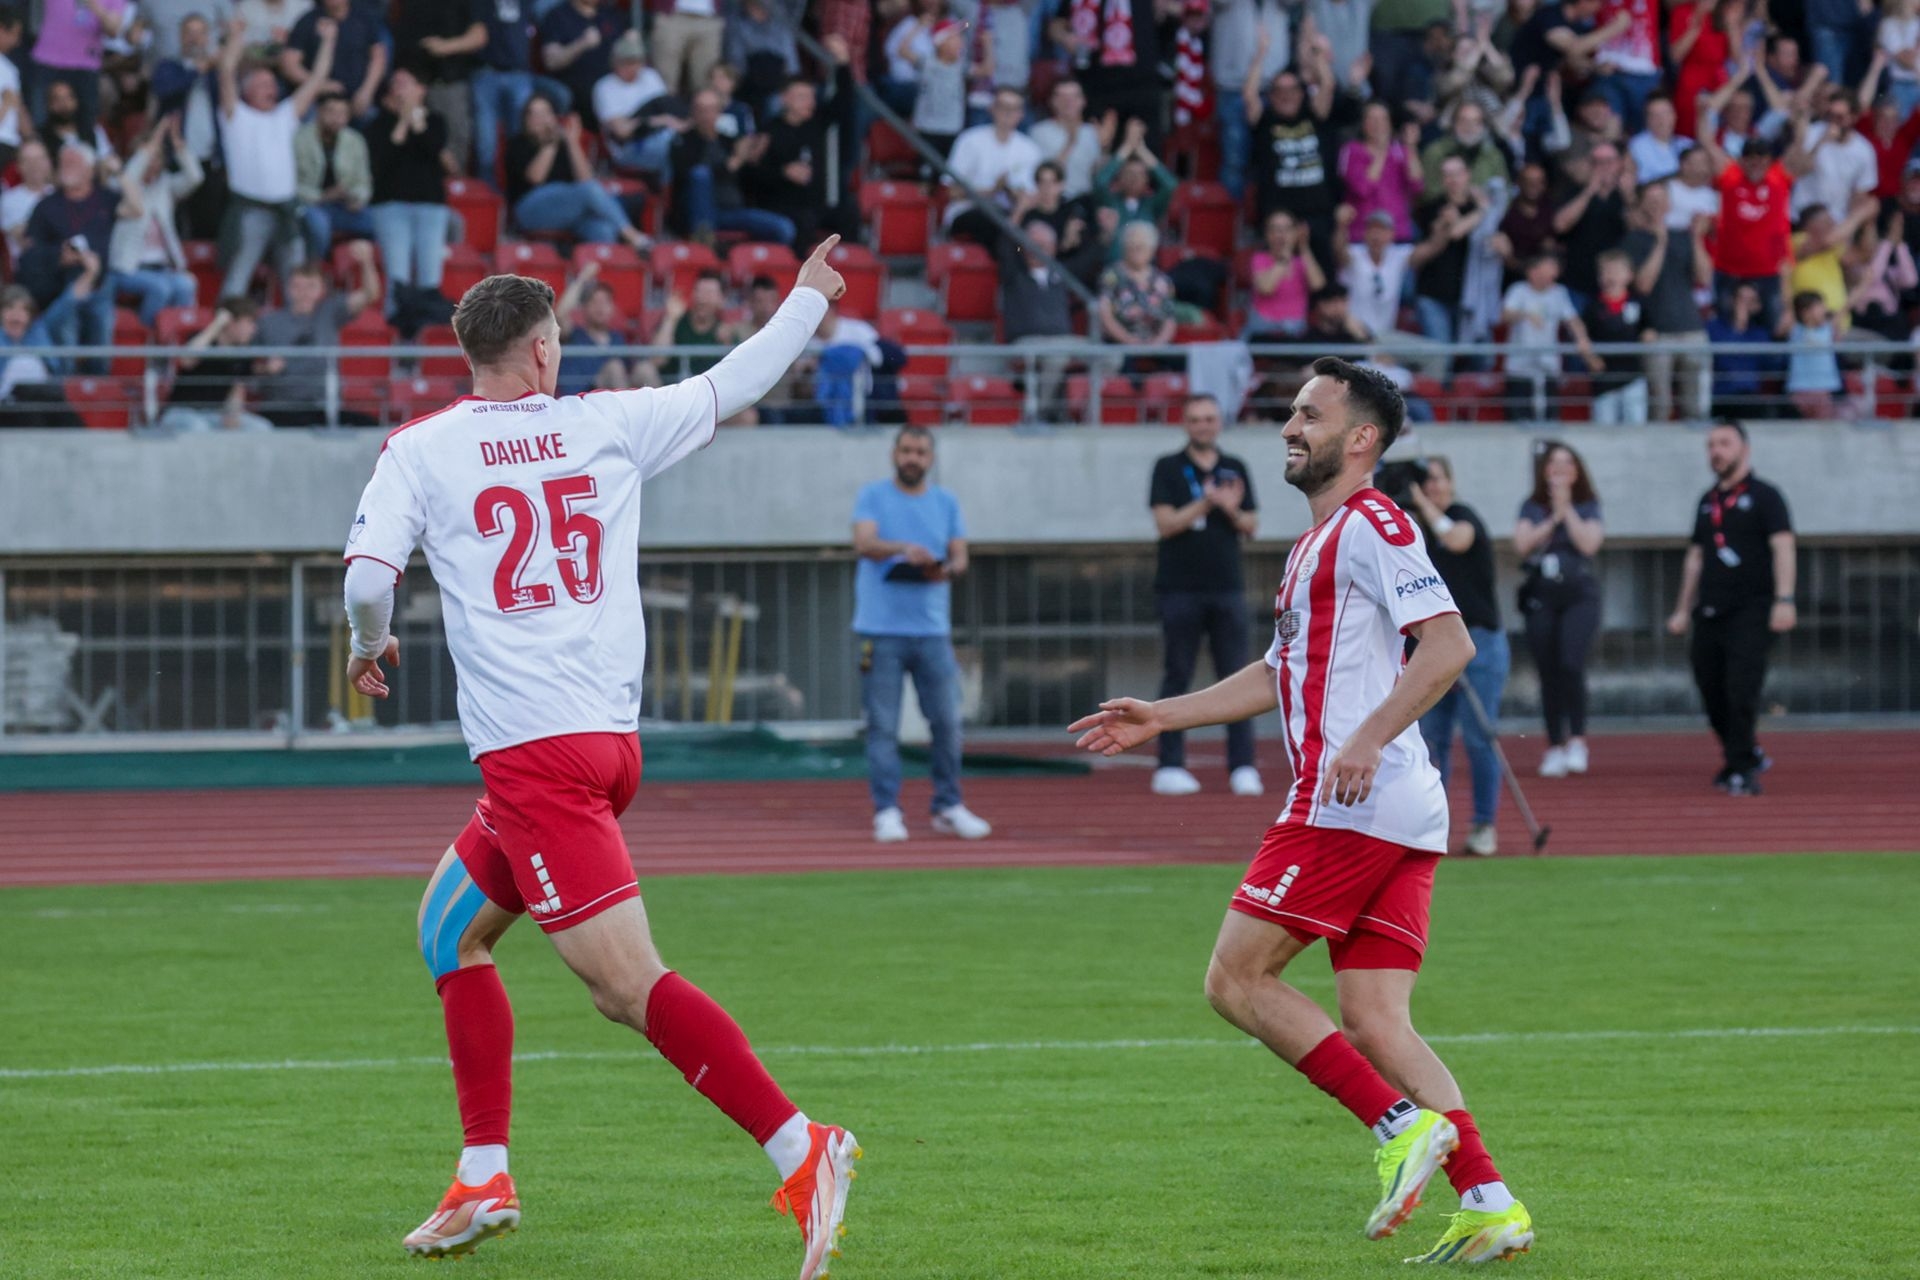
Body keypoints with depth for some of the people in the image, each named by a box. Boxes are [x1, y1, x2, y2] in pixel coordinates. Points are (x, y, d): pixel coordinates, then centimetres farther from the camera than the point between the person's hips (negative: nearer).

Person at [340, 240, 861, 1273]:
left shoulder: (419, 450, -1)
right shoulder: (608, 425, 8)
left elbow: (366, 577, -9)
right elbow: (730, 386, 20)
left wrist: (371, 645, 14)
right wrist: (809, 299, 37)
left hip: (532, 752, -6)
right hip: (610, 738, 6)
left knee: (628, 983, -13)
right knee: (451, 931, 22)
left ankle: (798, 1151, -27)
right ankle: (483, 1180, 17)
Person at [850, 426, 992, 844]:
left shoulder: (946, 502, 14)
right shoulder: (873, 496, 4)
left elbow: (960, 556, 7)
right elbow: (864, 543, -11)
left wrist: (946, 570, -17)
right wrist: (903, 549, -30)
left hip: (932, 630, 3)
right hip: (881, 631, -3)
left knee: (947, 720, 0)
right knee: (883, 725, -4)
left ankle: (948, 807, 11)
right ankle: (886, 811, 0)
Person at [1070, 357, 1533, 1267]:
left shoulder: (1371, 524, -7)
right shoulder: (1316, 543, 24)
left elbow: (1449, 643, -18)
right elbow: (1283, 673, 35)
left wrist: (1369, 739, -25)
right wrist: (1162, 716, 34)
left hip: (1351, 803, -10)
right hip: (1402, 816, 10)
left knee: (1236, 979, -6)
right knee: (1374, 1024, 3)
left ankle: (1403, 1127, -14)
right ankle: (1487, 1202, -6)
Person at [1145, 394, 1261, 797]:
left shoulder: (1235, 469, 13)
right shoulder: (1169, 469, 4)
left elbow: (1251, 528, 11)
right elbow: (1165, 523, -6)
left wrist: (1232, 510, -10)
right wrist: (1206, 503, -17)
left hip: (1227, 587, 3)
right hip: (1180, 590, -3)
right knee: (1177, 678, 1)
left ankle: (1242, 767, -1)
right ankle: (1170, 767, 3)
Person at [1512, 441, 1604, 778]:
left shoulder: (1587, 507, 5)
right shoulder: (1532, 508, 9)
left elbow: (1589, 544, -10)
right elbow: (1522, 544, -5)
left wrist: (1567, 509, -8)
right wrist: (1553, 519, -8)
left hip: (1579, 595, -2)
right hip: (1541, 596, 2)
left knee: (1571, 663, -20)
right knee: (1548, 672, 3)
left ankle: (1577, 739, -12)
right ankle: (1554, 746, 9)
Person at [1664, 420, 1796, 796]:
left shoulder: (1763, 496, 0)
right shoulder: (1708, 501, 18)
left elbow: (1783, 547, -9)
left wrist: (1784, 600, -20)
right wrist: (1683, 609, 21)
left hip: (1751, 610, -6)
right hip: (1710, 611, 6)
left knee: (1741, 690, -14)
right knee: (1711, 691, 5)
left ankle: (1741, 770, -11)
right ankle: (1746, 757, 23)